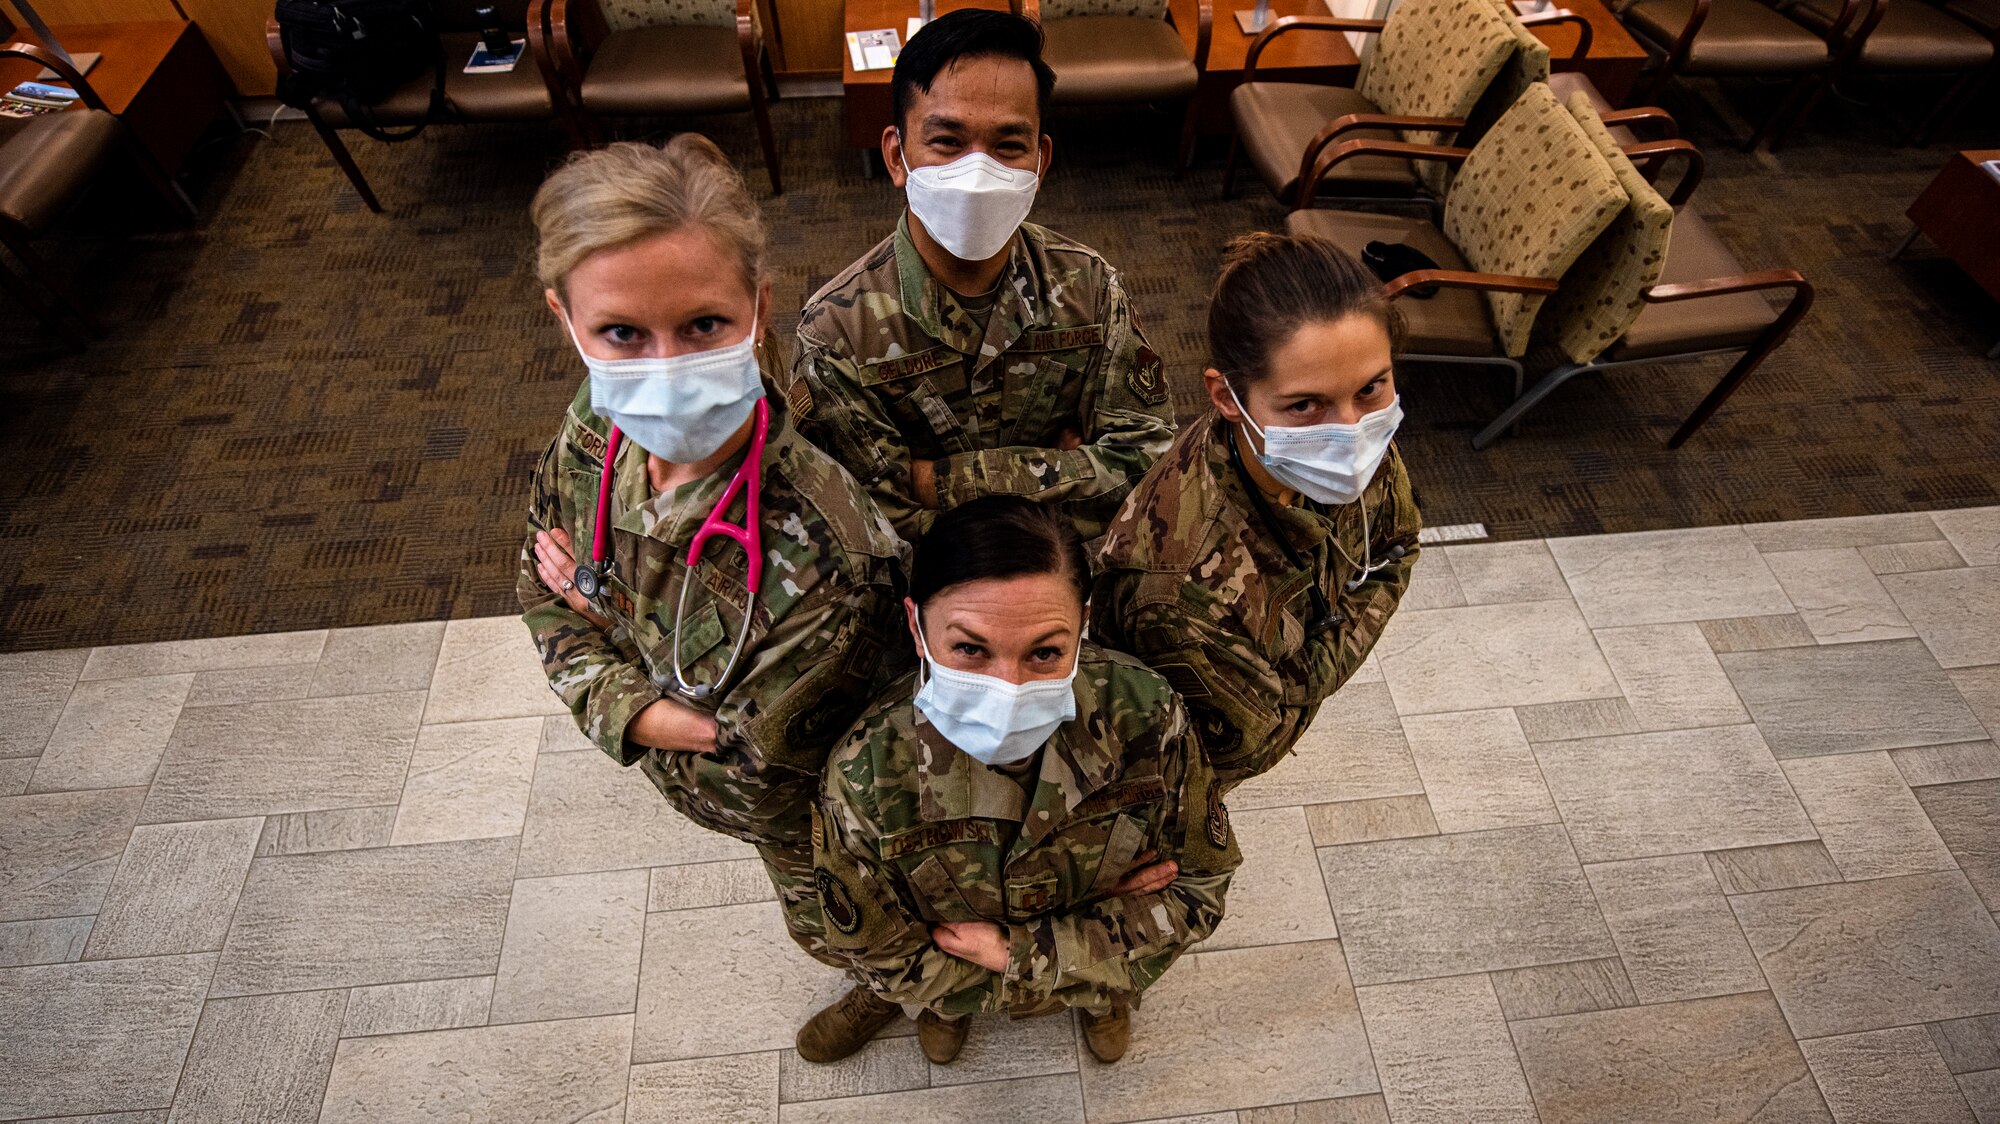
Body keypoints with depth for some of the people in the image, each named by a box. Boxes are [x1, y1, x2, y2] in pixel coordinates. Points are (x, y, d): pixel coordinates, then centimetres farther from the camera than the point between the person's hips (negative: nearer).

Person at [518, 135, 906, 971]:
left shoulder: (823, 552, -45)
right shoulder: (590, 443, -24)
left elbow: (756, 769, -32)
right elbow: (545, 603, -7)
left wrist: (604, 612, -24)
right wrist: (668, 719, -25)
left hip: (808, 810, -5)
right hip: (685, 778, 6)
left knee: (832, 929, 31)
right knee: (818, 929, 39)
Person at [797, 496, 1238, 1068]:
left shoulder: (1145, 716, -30)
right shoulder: (865, 778, -33)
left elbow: (1199, 892, -16)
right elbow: (891, 963, -18)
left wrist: (1014, 952, -24)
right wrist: (1103, 922, -21)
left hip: (1113, 959, 1)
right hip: (953, 955, -1)